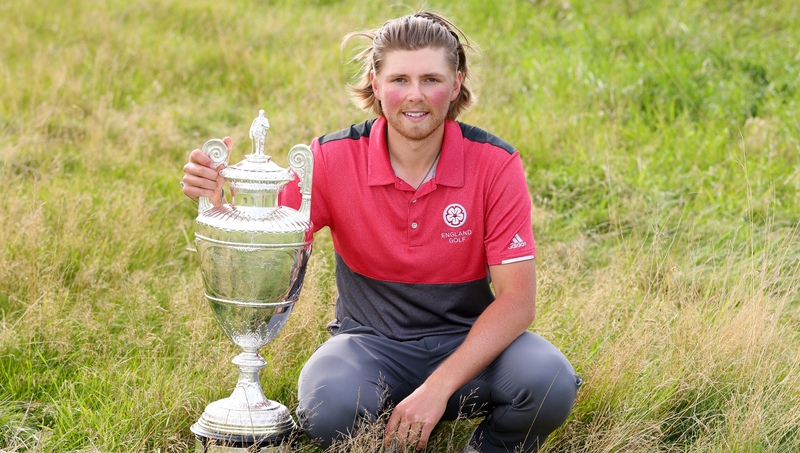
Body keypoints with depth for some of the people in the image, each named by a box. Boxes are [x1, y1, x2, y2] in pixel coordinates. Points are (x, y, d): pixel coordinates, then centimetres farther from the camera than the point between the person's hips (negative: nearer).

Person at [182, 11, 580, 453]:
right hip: (371, 340, 0)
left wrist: (438, 387, -26)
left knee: (550, 384, -31)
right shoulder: (335, 158, -10)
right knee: (326, 408, -34)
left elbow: (517, 299, -15)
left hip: (466, 339, 0)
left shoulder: (495, 164, -13)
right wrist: (222, 198, -35)